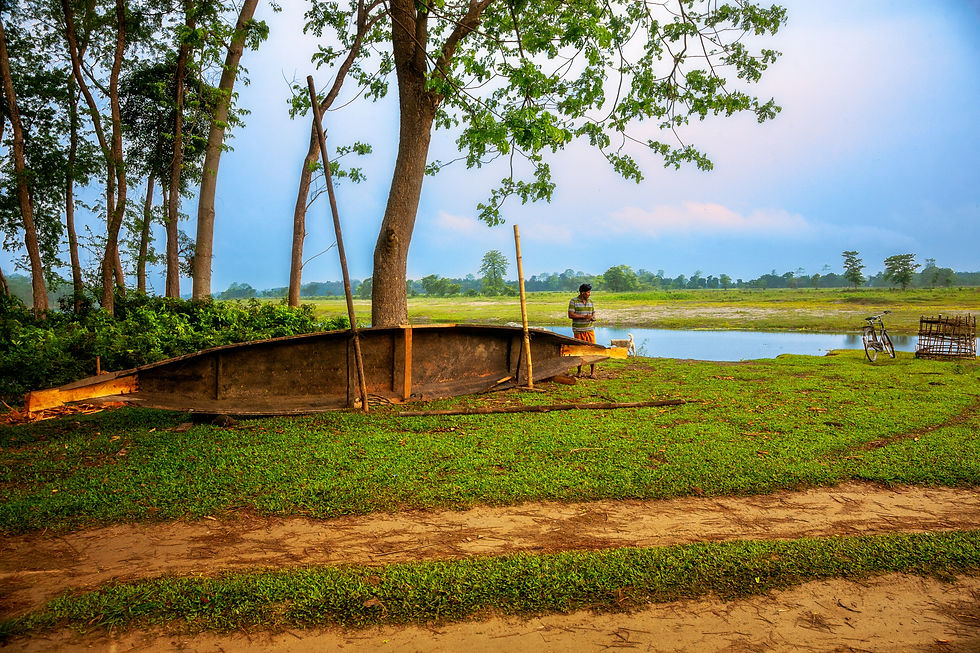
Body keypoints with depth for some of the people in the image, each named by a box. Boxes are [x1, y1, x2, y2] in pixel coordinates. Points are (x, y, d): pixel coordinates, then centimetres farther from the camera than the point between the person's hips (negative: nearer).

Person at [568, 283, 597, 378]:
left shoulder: (590, 301, 12)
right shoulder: (573, 301, -4)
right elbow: (570, 315, -11)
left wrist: (593, 317, -3)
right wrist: (584, 317, -17)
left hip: (589, 329, 4)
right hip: (578, 330, -3)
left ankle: (593, 372, 2)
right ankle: (579, 372, 16)